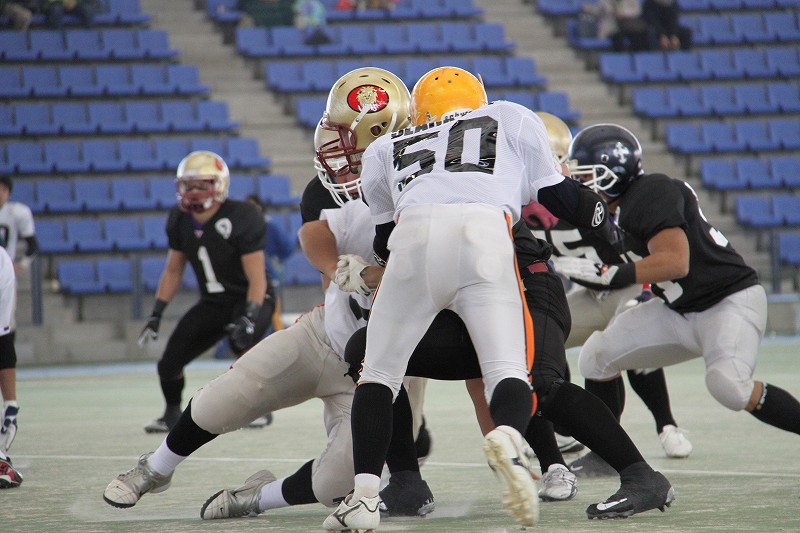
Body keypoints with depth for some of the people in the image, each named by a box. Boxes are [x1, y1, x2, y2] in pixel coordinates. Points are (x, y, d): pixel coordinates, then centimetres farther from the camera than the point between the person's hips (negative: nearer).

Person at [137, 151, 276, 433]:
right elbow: (173, 271, 8)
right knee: (169, 363, -3)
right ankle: (172, 414, 25)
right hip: (212, 303, 6)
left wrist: (249, 319, -36)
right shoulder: (179, 220, -4)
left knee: (241, 342, -36)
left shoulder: (242, 218, -23)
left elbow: (256, 278, -24)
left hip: (250, 300, -6)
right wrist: (156, 314, 1)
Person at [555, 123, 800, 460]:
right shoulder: (626, 208, 9)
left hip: (731, 301, -10)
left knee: (728, 386, -34)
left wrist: (612, 274, -33)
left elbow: (676, 262, -30)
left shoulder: (651, 195, -20)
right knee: (597, 357, 3)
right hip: (680, 311, 10)